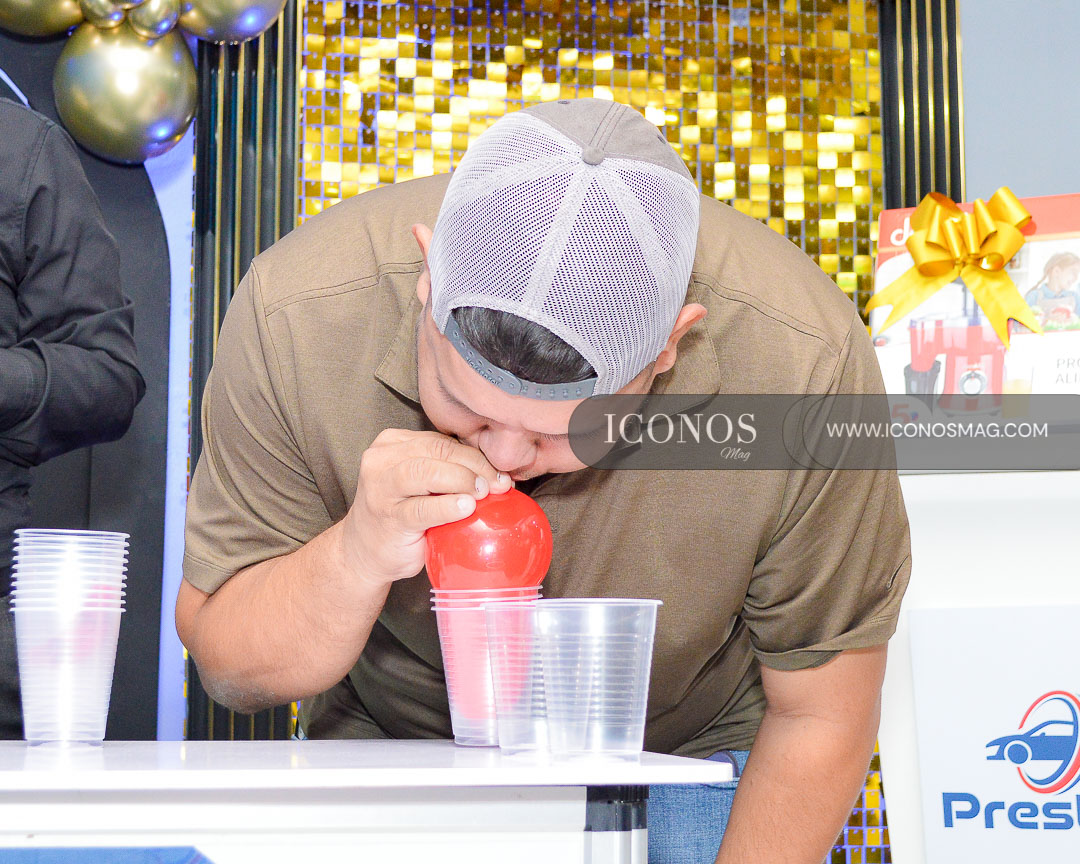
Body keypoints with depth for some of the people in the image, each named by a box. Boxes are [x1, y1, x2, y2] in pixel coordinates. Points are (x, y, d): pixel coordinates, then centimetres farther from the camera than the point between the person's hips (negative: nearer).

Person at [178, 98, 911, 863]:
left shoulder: (802, 365, -27)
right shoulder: (294, 318, -25)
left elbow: (819, 719, -12)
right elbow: (229, 670, -13)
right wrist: (356, 556, -31)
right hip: (394, 750, 0)